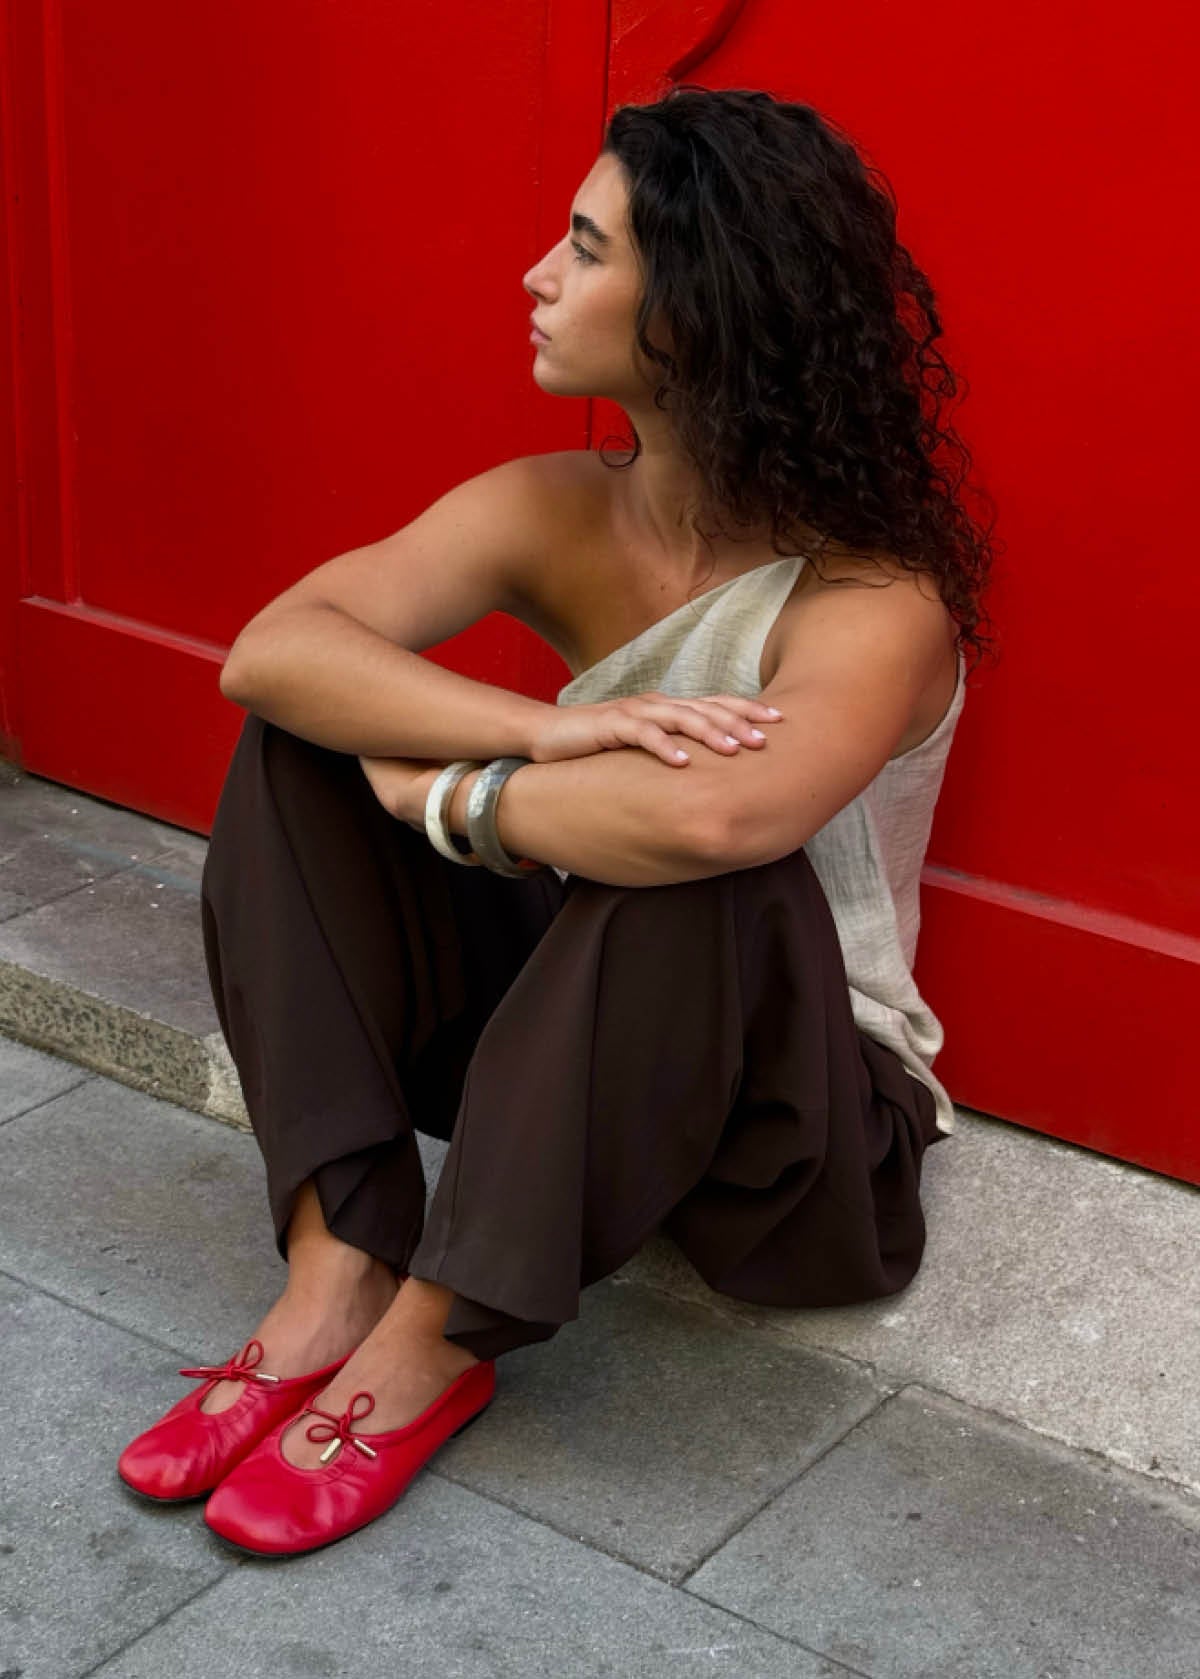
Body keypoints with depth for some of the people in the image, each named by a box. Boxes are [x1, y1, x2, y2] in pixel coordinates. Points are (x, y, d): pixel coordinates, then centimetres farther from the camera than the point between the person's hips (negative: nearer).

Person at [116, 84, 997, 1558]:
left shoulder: (875, 604, -23)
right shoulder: (553, 514, -6)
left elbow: (713, 816, -46)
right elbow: (270, 649, -20)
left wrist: (453, 798, -28)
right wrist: (550, 733, -35)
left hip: (806, 1126, -5)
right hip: (576, 1029, 6)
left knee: (694, 875, -38)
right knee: (311, 736, -10)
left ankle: (438, 1338, -22)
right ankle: (337, 1270, -19)